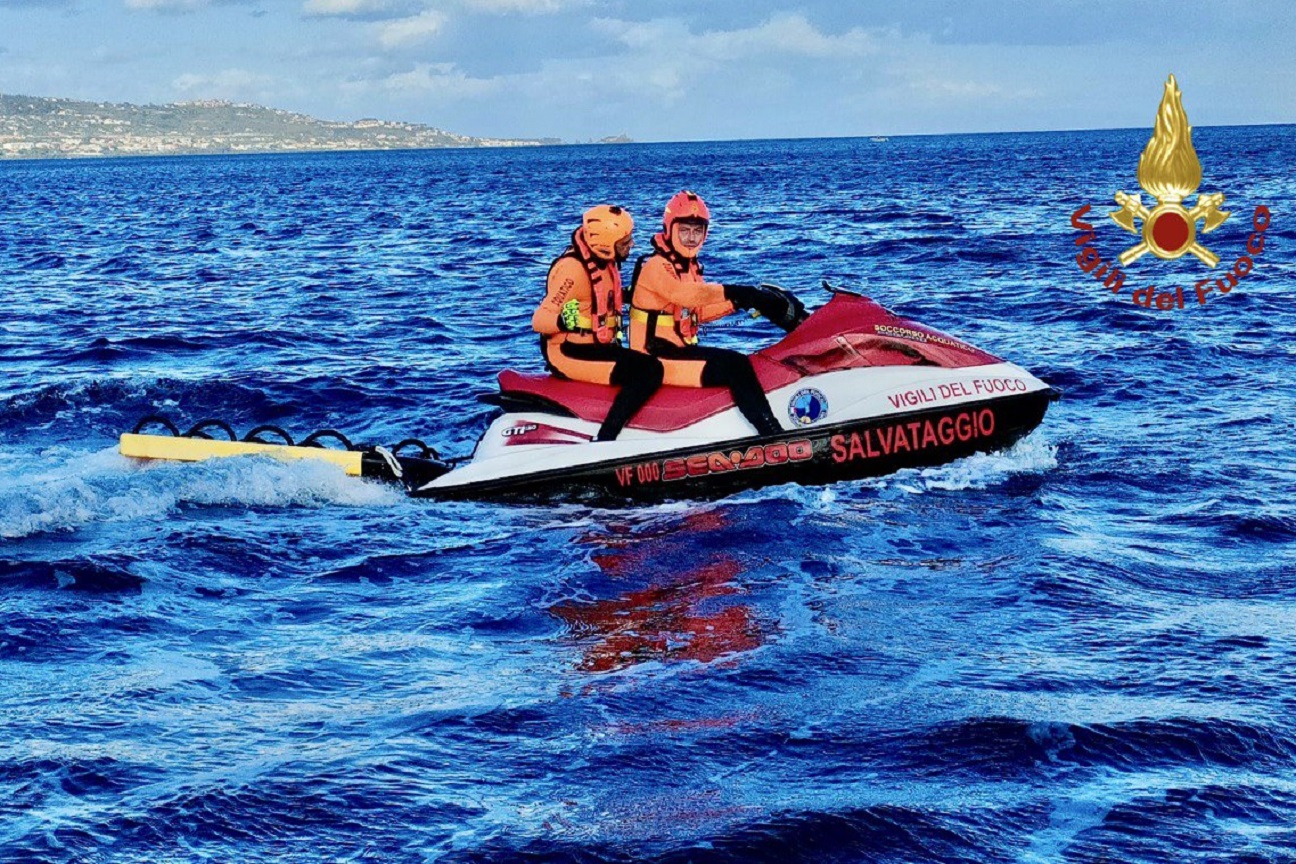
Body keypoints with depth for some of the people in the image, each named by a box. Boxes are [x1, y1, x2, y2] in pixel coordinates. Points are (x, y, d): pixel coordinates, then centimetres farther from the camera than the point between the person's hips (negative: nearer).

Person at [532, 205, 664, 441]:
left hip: (597, 347, 10)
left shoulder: (605, 261, 8)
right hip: (571, 354, -10)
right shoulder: (573, 268, -20)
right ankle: (604, 442, -29)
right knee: (649, 372, -25)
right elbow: (539, 320, -23)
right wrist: (563, 321, -41)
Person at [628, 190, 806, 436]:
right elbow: (683, 294, -33)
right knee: (735, 366, -24)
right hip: (657, 359, -10)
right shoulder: (655, 266, -14)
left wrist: (737, 302, -1)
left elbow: (697, 312, 14)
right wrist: (733, 293, -41)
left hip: (681, 349, 10)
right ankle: (773, 435, -32)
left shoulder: (689, 266, 16)